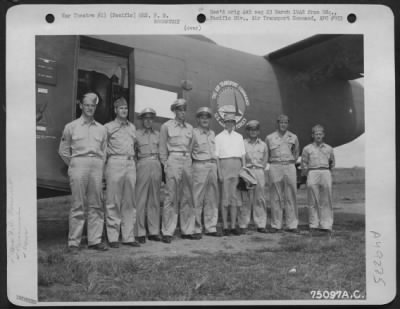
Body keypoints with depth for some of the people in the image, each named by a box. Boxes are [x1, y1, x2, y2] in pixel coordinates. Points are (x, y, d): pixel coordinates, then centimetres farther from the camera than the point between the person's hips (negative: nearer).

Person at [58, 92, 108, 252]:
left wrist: (100, 165, 9)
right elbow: (63, 151, 11)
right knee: (78, 205, -5)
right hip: (79, 165, -3)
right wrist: (74, 165, 7)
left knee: (96, 205, 2)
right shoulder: (71, 127, 9)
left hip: (97, 166, 3)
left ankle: (95, 240, 8)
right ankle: (74, 242, 0)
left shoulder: (101, 129, 16)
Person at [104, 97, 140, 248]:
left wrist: (132, 158, 13)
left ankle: (128, 236, 10)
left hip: (130, 164, 5)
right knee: (113, 202, -3)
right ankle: (113, 237, 3)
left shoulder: (132, 127, 18)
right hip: (115, 163, -4)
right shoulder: (108, 127, 4)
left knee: (129, 202, 5)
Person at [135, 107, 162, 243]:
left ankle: (154, 231, 12)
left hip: (156, 165, 4)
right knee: (141, 200, -3)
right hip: (143, 165, -4)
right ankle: (140, 233, 2)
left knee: (154, 200, 6)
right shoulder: (136, 134, 4)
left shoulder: (157, 134, 15)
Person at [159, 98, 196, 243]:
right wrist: (165, 164, -1)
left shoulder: (189, 128, 16)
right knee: (171, 197, -7)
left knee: (187, 197, 5)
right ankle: (167, 232, -3)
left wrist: (188, 159, 10)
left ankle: (187, 230, 12)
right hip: (173, 161, -5)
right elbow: (162, 149, 4)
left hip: (187, 161, 5)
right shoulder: (166, 126, 4)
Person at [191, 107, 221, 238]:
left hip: (213, 166, 6)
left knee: (212, 199, 8)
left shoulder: (212, 133, 17)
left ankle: (210, 228, 15)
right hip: (199, 166, -6)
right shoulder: (194, 132, -1)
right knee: (197, 199, -6)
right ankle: (196, 229, 0)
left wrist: (215, 164, 16)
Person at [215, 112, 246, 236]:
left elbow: (243, 155, 16)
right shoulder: (219, 137, 6)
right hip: (224, 165, -3)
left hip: (237, 166, 3)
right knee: (225, 197, -4)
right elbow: (216, 156, 1)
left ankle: (233, 226, 7)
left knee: (235, 197, 3)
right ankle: (225, 227, 0)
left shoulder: (239, 137, 17)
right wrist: (219, 172, -9)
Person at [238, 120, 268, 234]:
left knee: (260, 199, 1)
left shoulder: (263, 144, 14)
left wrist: (261, 166, 8)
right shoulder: (242, 143, 5)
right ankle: (243, 225, 0)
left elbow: (265, 158, 20)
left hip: (259, 172, 3)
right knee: (246, 199, -5)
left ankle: (261, 225, 6)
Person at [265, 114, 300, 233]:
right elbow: (266, 154, 16)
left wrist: (291, 161, 12)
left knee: (291, 197, 0)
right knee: (276, 197, 0)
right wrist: (273, 162, 8)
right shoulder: (269, 138, 7)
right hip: (275, 167, -1)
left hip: (289, 167, 1)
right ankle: (276, 225, 6)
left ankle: (292, 225, 5)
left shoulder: (293, 137, 10)